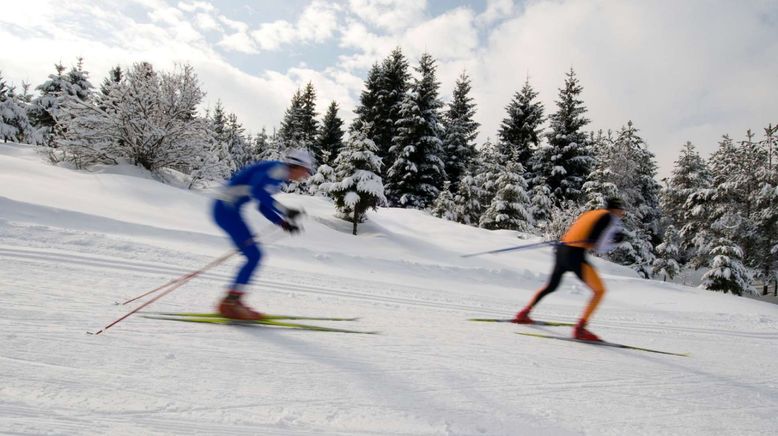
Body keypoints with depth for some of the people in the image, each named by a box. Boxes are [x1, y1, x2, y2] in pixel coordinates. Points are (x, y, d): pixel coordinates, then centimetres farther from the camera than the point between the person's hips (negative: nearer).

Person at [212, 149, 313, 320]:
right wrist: (285, 211, -26)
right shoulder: (278, 169, -13)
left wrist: (283, 222, 8)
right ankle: (231, 302, -6)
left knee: (254, 256, 9)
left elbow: (262, 206, 19)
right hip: (226, 208, -10)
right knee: (254, 255, -10)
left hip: (229, 209, 10)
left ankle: (232, 300, 13)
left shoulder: (279, 176, 16)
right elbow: (256, 191, -28)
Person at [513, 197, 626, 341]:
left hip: (561, 250, 8)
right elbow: (600, 247, -8)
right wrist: (614, 240, 9)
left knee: (551, 286, 26)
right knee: (599, 291, 2)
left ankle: (523, 314, 30)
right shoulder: (612, 219, 2)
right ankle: (580, 329, -7)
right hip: (576, 256, -8)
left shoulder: (590, 213, 23)